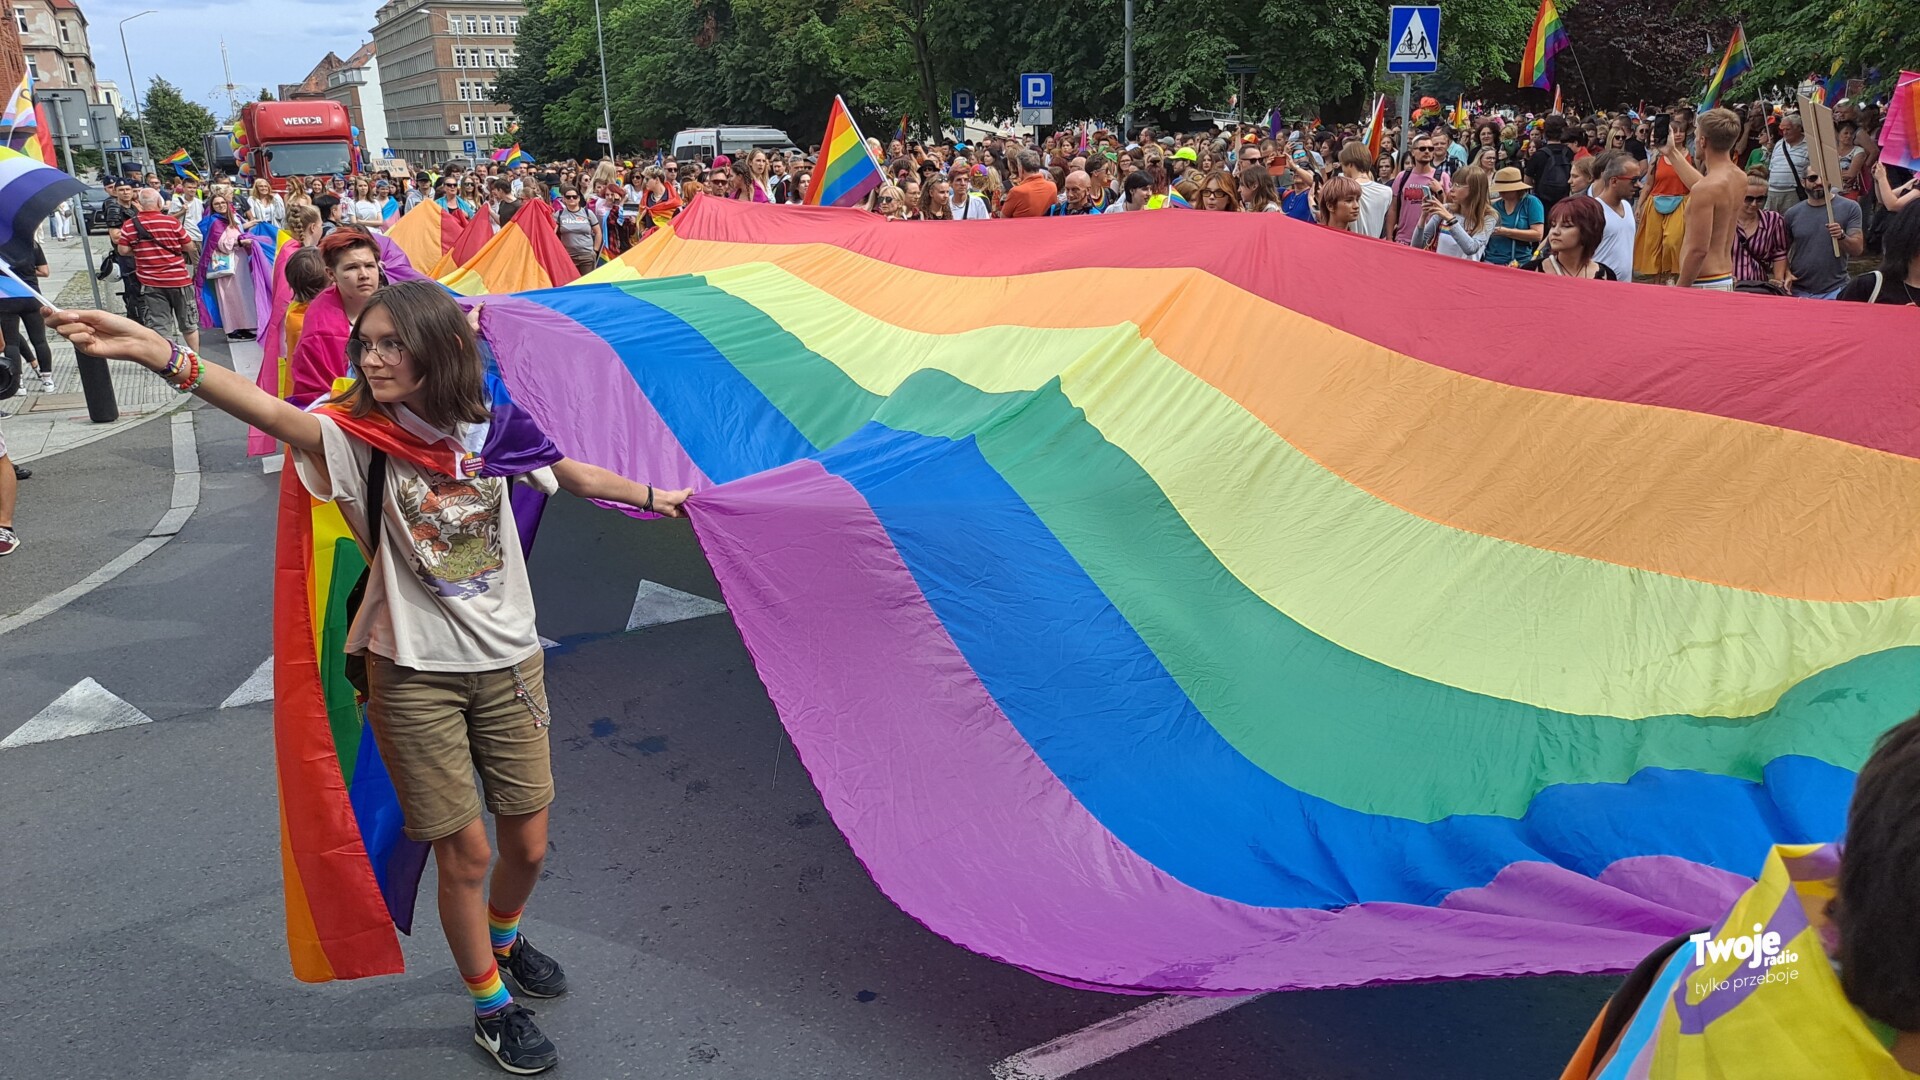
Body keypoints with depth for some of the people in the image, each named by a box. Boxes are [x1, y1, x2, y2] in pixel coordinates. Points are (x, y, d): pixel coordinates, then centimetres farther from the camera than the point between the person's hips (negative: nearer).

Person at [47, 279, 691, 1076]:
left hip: (509, 661, 3)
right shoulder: (360, 435, -11)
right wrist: (158, 354, -48)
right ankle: (490, 1006, 31)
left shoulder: (493, 430, -2)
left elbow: (577, 476, 14)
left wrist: (657, 496, 23)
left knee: (527, 844, 11)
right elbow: (276, 415, -31)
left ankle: (503, 941, 46)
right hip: (415, 675, -2)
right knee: (464, 855, 5)